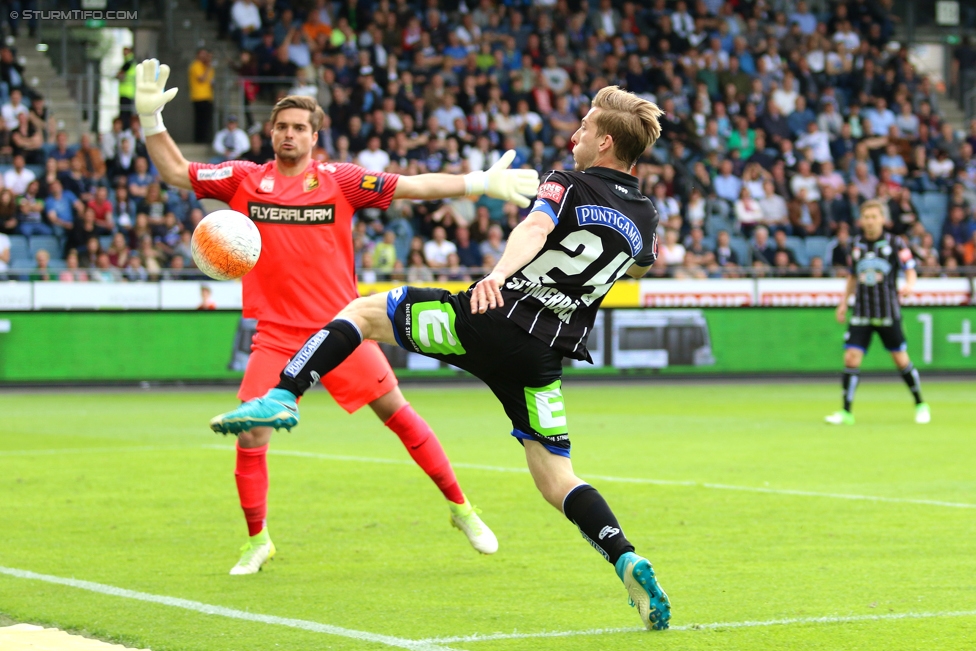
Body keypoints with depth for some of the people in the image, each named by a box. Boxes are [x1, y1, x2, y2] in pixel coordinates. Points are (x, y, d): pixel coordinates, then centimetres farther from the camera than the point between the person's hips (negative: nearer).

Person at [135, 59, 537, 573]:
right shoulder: (244, 179, 4)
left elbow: (411, 186, -3)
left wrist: (479, 183, -11)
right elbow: (175, 172, 8)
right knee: (250, 435, -9)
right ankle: (257, 541, 10)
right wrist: (150, 117, -4)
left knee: (396, 411, 0)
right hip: (276, 333, 1)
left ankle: (460, 508, 15)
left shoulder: (339, 180, 0)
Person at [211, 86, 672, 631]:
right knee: (557, 479, 11)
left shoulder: (569, 186, -1)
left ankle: (282, 398, -5)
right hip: (543, 356, 4)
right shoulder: (645, 217, 14)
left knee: (364, 310, 12)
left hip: (490, 321, -4)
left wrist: (499, 274, -42)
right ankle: (628, 562, -12)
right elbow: (640, 266, 38)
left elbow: (535, 228, -23)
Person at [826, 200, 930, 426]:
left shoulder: (894, 244, -3)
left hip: (888, 313, -2)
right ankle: (846, 412, -4)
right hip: (861, 313, 3)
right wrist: (844, 303, 15)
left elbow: (910, 270, -2)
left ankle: (920, 405, 21)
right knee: (851, 359, -9)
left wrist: (909, 285, -23)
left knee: (901, 360, 2)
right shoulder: (856, 245, 7)